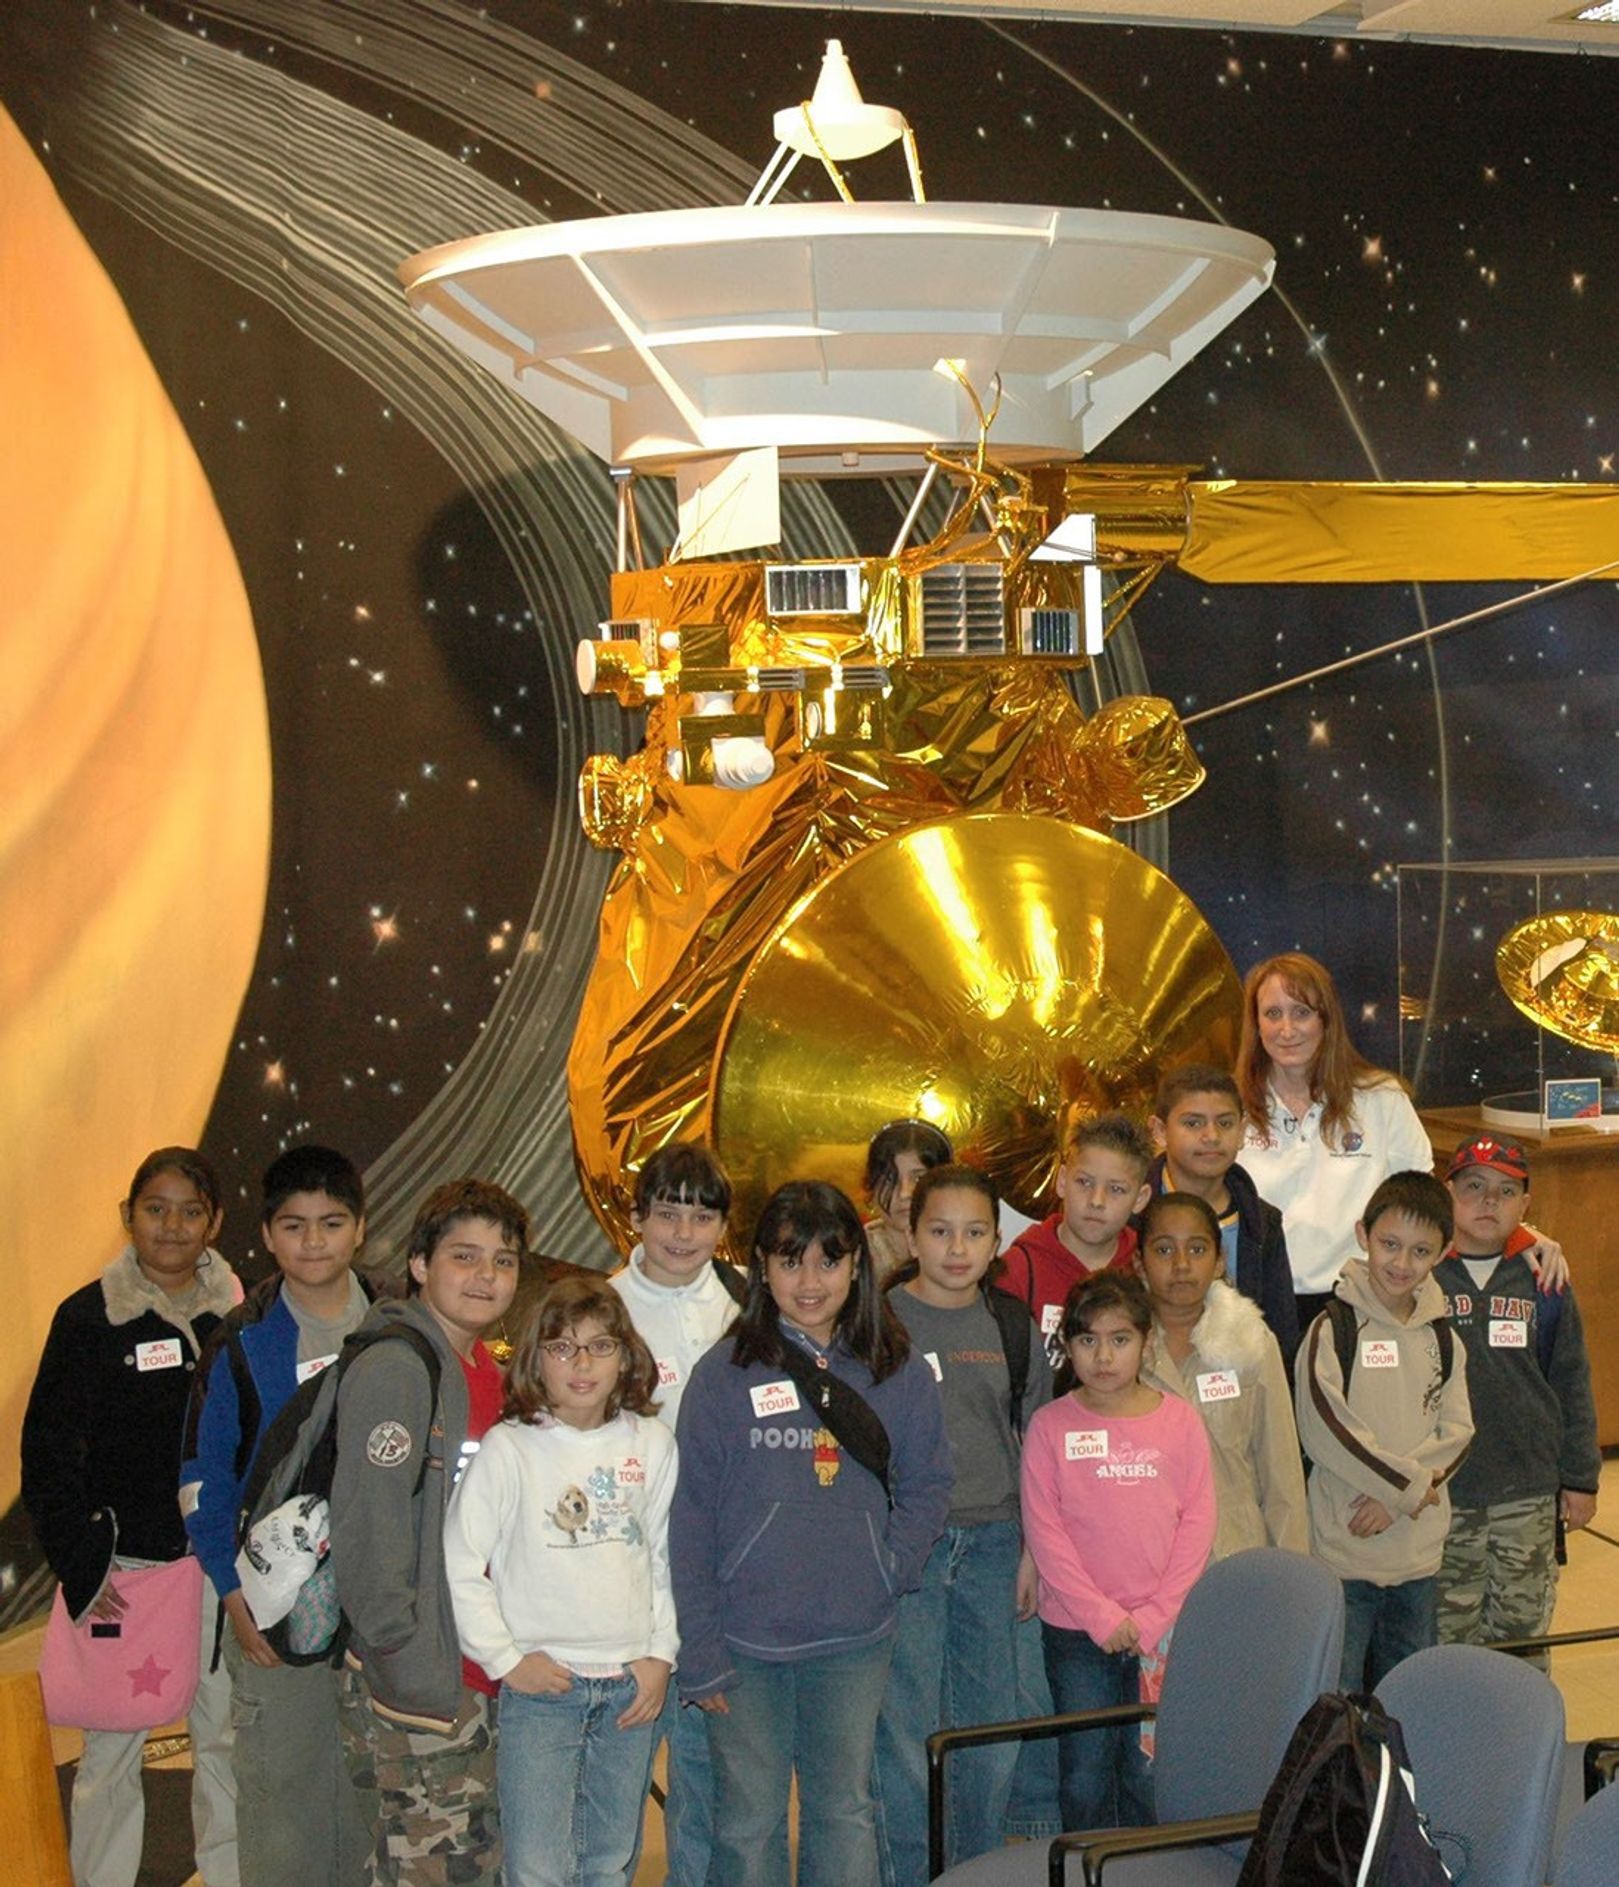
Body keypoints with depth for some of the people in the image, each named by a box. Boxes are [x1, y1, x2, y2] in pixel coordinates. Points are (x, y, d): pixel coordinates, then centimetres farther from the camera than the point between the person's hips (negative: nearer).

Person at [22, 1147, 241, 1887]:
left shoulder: (239, 1315, 4)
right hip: (124, 1566, -2)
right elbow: (48, 1452, -3)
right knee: (112, 1747, 3)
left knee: (227, 1740, 8)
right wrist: (84, 1567, -10)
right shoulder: (88, 1317, -3)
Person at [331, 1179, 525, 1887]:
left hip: (487, 1672, 9)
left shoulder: (490, 1372, 12)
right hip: (420, 1683, -9)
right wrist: (409, 1663, -20)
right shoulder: (392, 1369, -15)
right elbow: (368, 1528, -20)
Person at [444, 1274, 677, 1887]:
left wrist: (660, 1655, 3)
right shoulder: (508, 1448, -7)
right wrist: (506, 1659, -8)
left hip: (631, 1683, 4)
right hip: (541, 1683, -3)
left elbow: (666, 1559, 11)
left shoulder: (653, 1445, 4)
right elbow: (457, 1566, -7)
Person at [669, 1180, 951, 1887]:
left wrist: (892, 1566, -7)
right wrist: (698, 1651, -8)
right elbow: (691, 1518, -5)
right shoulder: (725, 1373, -6)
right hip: (746, 1641, -2)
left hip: (856, 1642, 2)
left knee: (846, 1813, 13)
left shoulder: (898, 1372, 2)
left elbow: (927, 1483, 9)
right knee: (748, 1821, 8)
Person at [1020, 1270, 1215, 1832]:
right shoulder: (1051, 1426, -2)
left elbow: (1198, 1523, -1)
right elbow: (1043, 1530, -5)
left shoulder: (1180, 1420, 1)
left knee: (1150, 1775, 6)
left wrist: (1153, 1618, -9)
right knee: (1085, 1778, 5)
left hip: (1162, 1632, 1)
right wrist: (1101, 1616, -12)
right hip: (1076, 1634, -1)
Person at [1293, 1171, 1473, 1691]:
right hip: (1342, 1549, -5)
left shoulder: (1442, 1338, 8)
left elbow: (1456, 1431, 2)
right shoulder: (1332, 1330, -8)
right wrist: (1410, 1486, -11)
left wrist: (1393, 1497, -12)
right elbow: (1326, 1432, -15)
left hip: (1420, 1553, 5)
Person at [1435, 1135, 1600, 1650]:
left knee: (1523, 1625, 11)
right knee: (1446, 1631, 7)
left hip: (1529, 1496, 2)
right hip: (1441, 1495, -2)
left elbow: (1571, 1381, 9)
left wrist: (1580, 1478, 9)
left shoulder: (1543, 1279, 3)